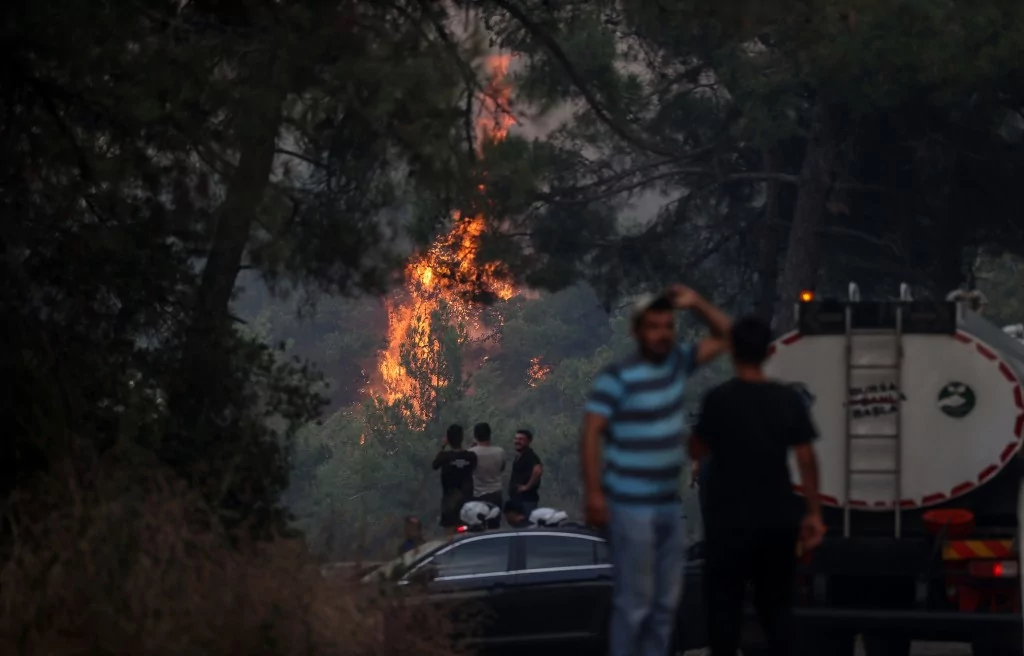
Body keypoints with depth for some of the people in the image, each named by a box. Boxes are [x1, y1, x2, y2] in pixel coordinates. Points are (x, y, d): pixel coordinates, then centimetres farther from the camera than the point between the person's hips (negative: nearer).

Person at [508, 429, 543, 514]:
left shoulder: (530, 456, -15)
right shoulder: (519, 457, 16)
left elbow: (538, 470, -33)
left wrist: (527, 486, -24)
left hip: (526, 499, -11)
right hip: (517, 498, 11)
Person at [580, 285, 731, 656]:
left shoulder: (677, 363, 6)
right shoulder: (617, 378, -13)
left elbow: (724, 336, 16)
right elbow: (590, 434, -16)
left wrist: (696, 304, -2)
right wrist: (594, 494, -22)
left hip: (669, 504, 7)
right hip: (631, 507, -7)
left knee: (666, 600, 11)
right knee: (634, 600, -7)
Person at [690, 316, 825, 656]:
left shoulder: (719, 399, -11)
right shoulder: (789, 399, -2)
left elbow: (697, 449, 0)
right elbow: (806, 459, -2)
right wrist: (813, 513, 5)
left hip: (731, 518, -3)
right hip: (778, 518, 3)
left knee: (724, 601, 6)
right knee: (775, 602, 13)